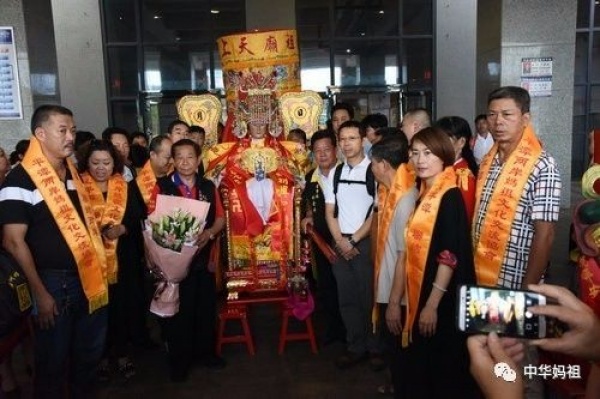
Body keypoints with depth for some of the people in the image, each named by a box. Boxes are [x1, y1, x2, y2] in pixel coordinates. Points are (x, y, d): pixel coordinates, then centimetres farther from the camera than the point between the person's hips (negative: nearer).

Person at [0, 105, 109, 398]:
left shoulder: (72, 173, 8)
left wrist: (97, 269, 12)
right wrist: (40, 292, -16)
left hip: (88, 276, 7)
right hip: (54, 281, -7)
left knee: (90, 351, 20)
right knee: (54, 360, 9)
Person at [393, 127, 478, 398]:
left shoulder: (450, 196, -16)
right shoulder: (424, 195, 10)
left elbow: (450, 254, -21)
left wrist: (432, 304, -21)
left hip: (441, 299, -8)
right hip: (420, 293, 8)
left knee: (443, 368, 6)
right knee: (416, 366, 18)